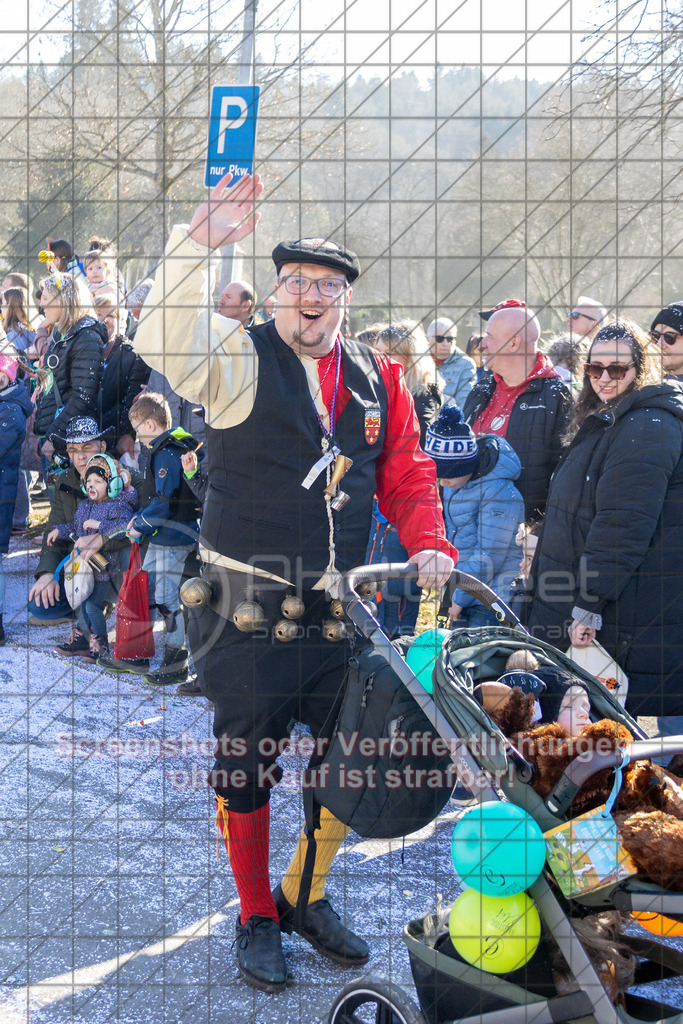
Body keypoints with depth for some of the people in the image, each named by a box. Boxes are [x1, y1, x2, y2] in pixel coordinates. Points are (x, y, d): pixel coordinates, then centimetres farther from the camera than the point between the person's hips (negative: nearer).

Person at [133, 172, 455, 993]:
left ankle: (306, 897, 34)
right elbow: (164, 342, -24)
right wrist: (203, 241, -32)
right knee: (245, 766, 7)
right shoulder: (241, 358, -4)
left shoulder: (376, 377, 9)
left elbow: (405, 472, 14)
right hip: (250, 609, -4)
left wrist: (427, 546, -2)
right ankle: (256, 917, 27)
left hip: (338, 608, 4)